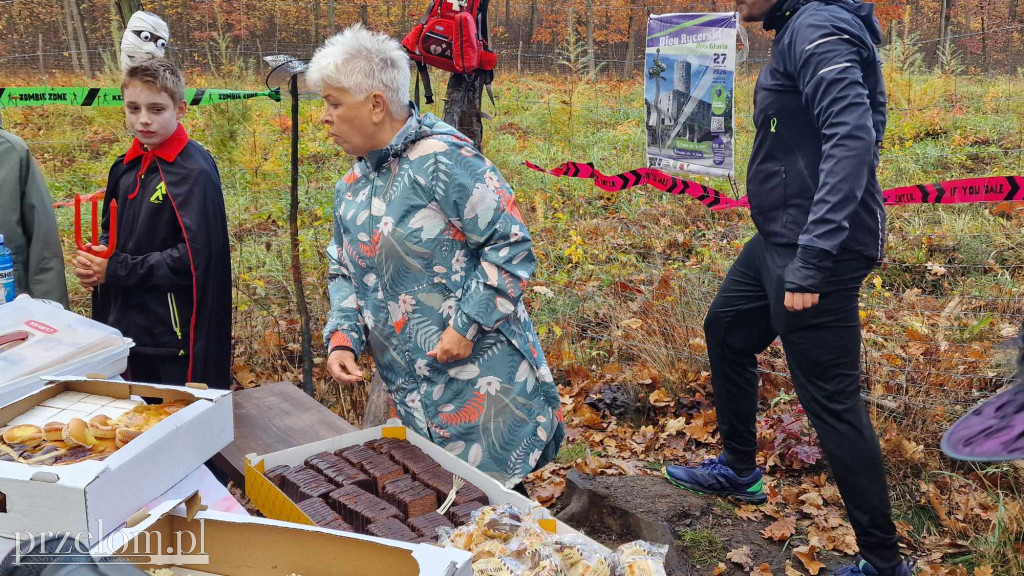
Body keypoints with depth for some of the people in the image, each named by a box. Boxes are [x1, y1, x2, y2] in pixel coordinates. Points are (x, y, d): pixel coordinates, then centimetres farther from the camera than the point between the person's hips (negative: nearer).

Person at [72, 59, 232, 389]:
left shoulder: (194, 172, -15)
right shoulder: (126, 168, 8)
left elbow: (194, 257, -21)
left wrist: (114, 270, -16)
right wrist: (94, 260, -4)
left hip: (175, 334, -7)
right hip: (127, 325, 7)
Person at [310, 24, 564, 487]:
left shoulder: (442, 160, -15)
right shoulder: (351, 189, 10)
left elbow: (510, 244, -15)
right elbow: (343, 274, 19)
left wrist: (467, 325, -18)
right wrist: (343, 338, 2)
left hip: (481, 380, -7)